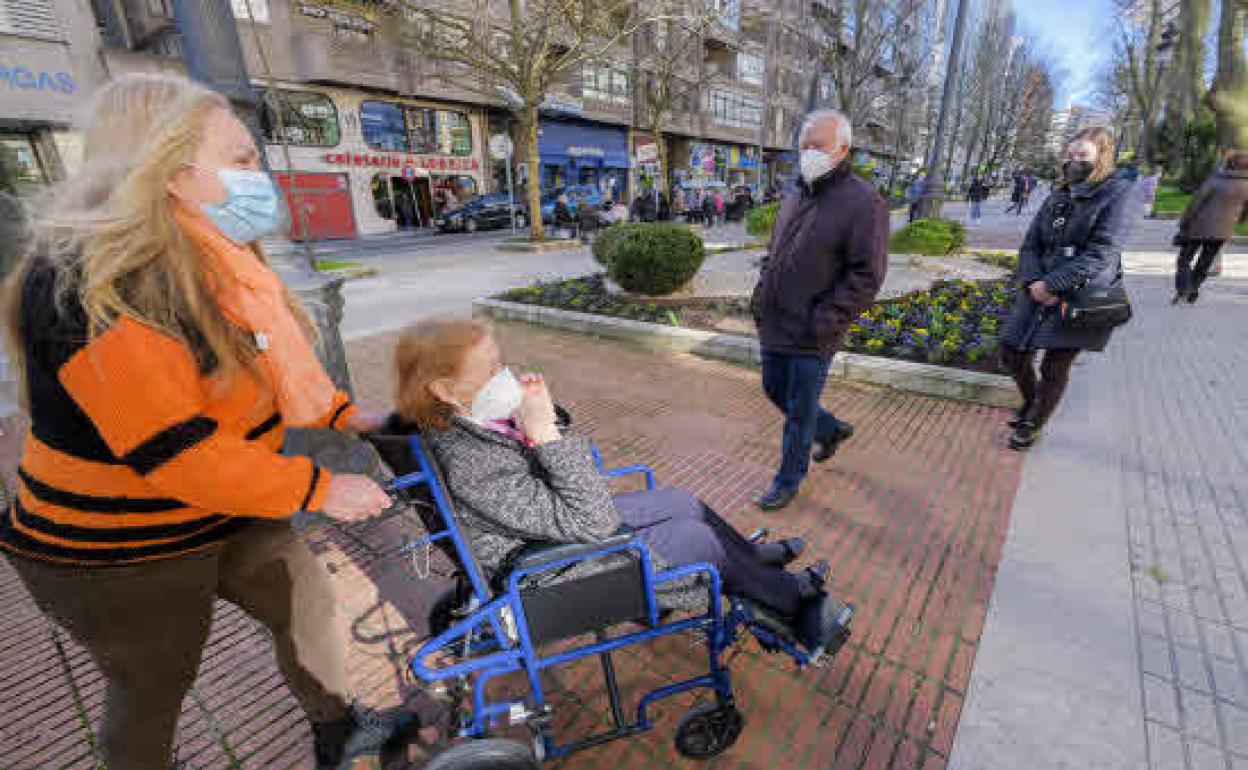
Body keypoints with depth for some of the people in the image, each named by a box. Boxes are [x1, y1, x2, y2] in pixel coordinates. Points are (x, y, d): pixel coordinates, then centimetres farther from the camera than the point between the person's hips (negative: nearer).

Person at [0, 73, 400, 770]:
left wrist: (342, 415, 1)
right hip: (119, 553, -8)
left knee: (311, 603, 18)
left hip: (227, 513, 8)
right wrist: (317, 490, -25)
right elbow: (172, 450, -32)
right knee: (153, 694, 15)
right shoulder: (92, 283, -28)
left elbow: (271, 369, 10)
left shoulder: (211, 262, 1)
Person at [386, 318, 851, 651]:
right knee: (701, 539, -1)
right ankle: (794, 599, 26)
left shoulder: (475, 416, -11)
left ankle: (757, 558, 38)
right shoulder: (472, 467, -36)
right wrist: (546, 432, -38)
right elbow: (592, 522, -33)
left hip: (558, 520, 8)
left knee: (688, 504, 11)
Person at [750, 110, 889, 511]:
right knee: (775, 391, 22)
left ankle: (789, 480, 28)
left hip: (810, 336, -8)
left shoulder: (863, 202, -13)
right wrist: (761, 295, 7)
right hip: (773, 325, 8)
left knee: (799, 412, 6)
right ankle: (833, 430, 46)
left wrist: (822, 321, -21)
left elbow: (866, 276, -17)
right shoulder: (796, 195, 11)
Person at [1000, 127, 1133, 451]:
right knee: (1013, 354, 7)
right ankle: (1030, 402, 35)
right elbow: (1030, 245, 6)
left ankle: (1034, 424, 21)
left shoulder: (1116, 192, -5)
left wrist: (1050, 284, -20)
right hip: (1042, 292, 5)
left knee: (1054, 368, 0)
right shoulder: (1057, 197, 12)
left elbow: (1101, 253, -15)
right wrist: (1032, 282, -12)